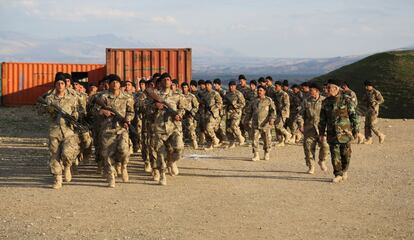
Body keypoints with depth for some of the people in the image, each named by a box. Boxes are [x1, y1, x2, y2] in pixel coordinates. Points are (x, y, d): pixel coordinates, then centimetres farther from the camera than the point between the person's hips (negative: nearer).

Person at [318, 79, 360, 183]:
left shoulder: (346, 100, -6)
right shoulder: (326, 102, 6)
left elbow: (353, 115, -3)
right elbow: (322, 119, 13)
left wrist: (356, 130, -5)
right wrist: (321, 133, 11)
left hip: (345, 132, -3)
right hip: (332, 133, 3)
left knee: (345, 153, 5)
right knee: (335, 155, 1)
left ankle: (344, 171, 28)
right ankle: (338, 175, 9)